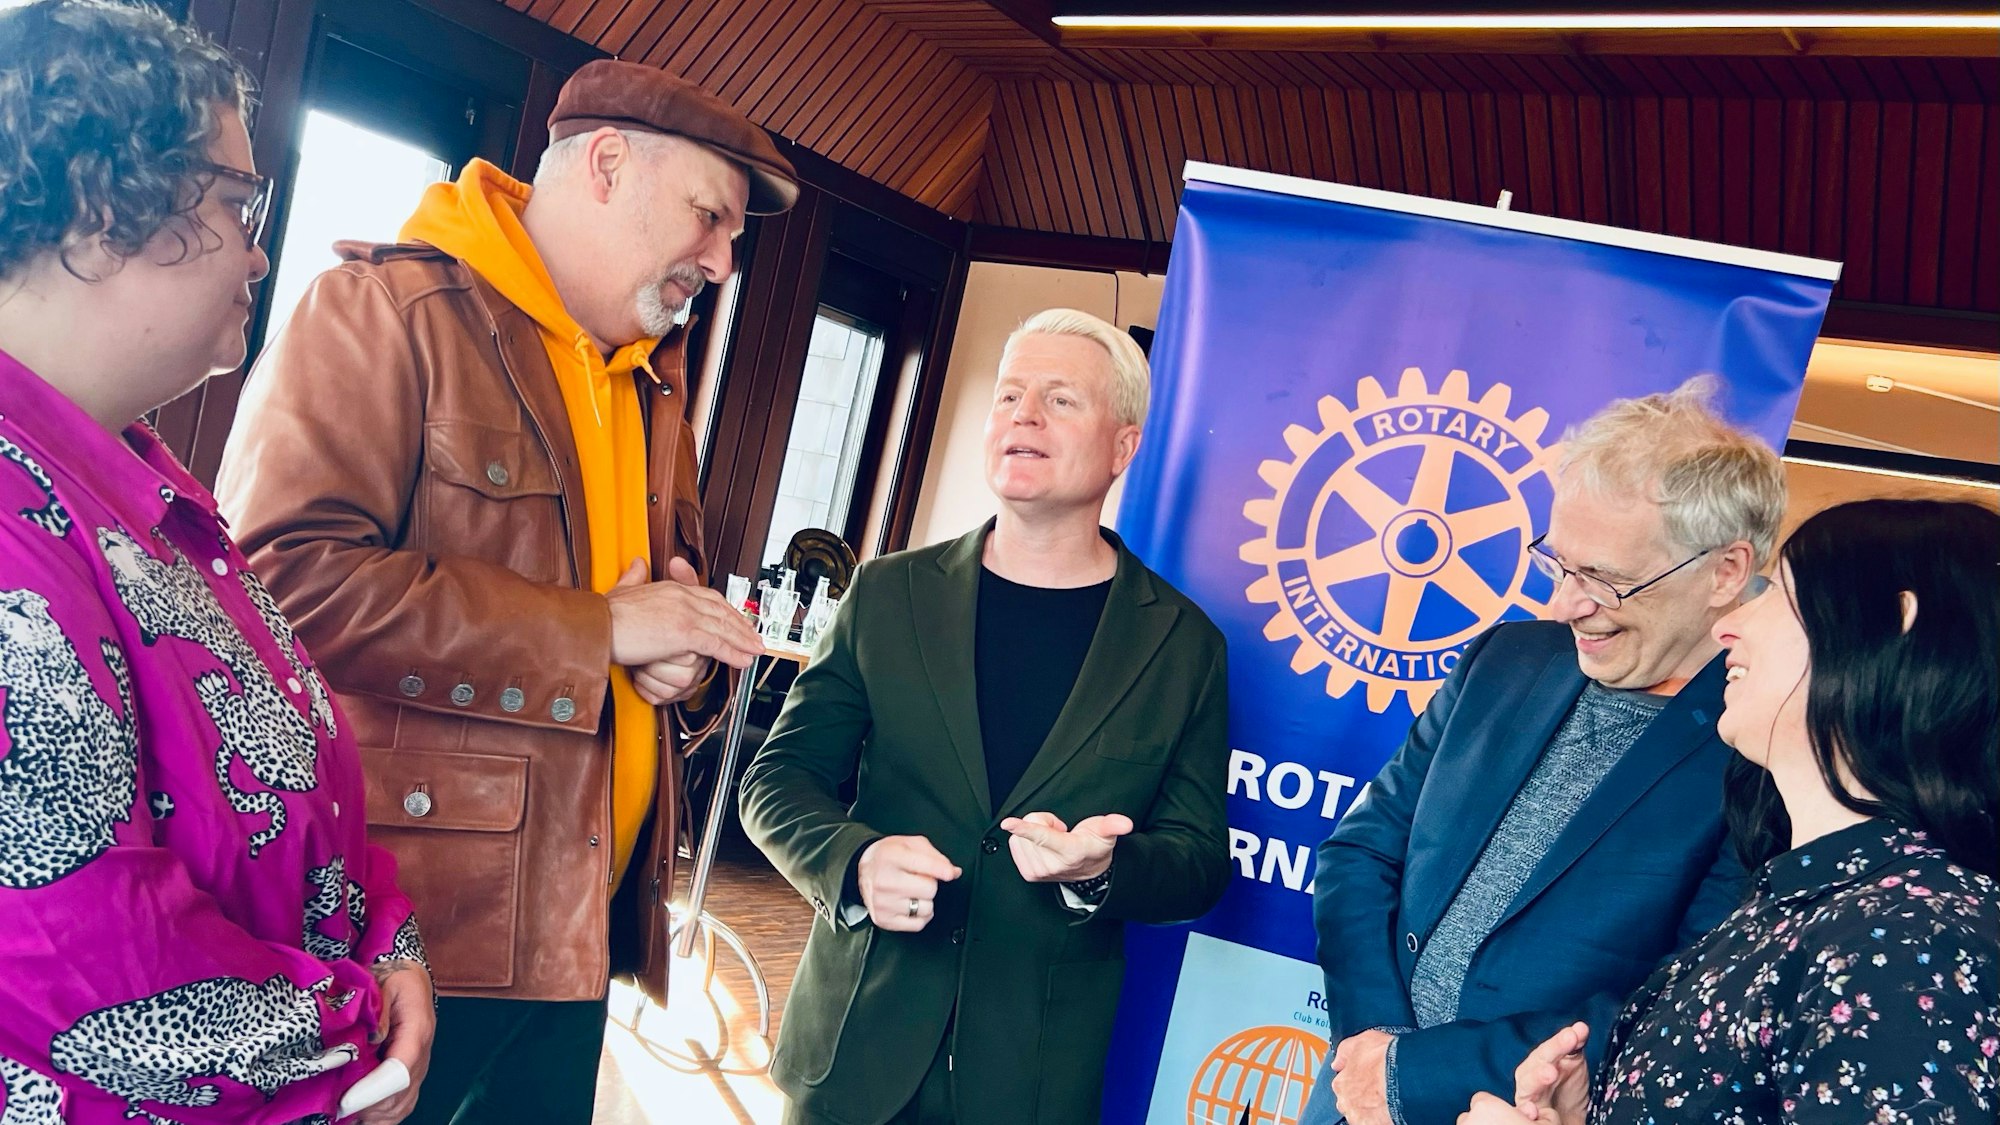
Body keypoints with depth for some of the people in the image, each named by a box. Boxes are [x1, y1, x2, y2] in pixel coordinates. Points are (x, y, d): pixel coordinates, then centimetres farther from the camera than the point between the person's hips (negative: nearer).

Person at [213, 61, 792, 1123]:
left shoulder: (653, 384, 17)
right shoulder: (383, 308, -9)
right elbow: (281, 573, -21)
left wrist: (683, 634, 1)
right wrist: (598, 630, -17)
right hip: (403, 919, -7)